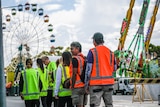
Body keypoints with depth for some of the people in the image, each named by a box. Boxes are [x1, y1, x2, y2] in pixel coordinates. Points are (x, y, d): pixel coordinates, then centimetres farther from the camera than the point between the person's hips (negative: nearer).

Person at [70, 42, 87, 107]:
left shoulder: (75, 59, -11)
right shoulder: (84, 59, 14)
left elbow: (74, 74, -15)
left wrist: (72, 86, -11)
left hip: (77, 86, -8)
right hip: (84, 86, 8)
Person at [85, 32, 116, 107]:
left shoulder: (92, 52, -6)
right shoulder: (110, 52, 10)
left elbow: (88, 69, -7)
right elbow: (114, 68, 16)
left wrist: (86, 84, -1)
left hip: (96, 83, -5)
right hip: (109, 82, 5)